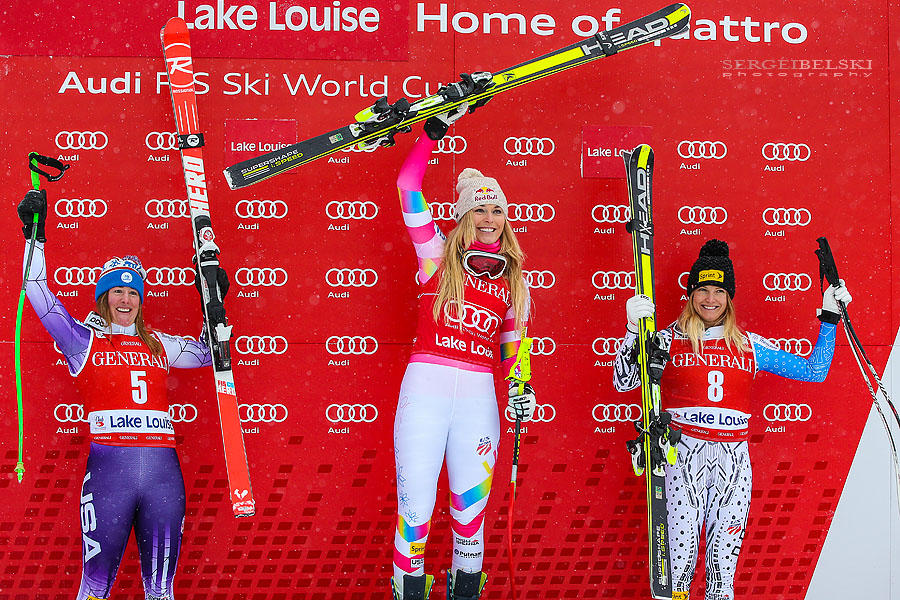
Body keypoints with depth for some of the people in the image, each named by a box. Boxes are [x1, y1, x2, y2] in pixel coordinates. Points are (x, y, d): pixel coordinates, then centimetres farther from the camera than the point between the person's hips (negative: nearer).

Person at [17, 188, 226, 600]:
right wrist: (35, 237, -1)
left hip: (163, 472, 3)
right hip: (108, 469, -3)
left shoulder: (158, 345, 18)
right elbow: (39, 294, 2)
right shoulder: (83, 341, 9)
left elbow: (206, 353, 33)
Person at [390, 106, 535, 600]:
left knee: (471, 509, 8)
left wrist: (519, 387, 4)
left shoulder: (512, 279, 15)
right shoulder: (438, 255, 6)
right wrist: (436, 128, -2)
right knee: (416, 508, -3)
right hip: (424, 389, -3)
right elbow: (408, 186, -1)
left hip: (478, 398, 3)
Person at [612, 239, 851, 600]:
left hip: (734, 459, 3)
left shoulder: (750, 346, 12)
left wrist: (829, 317, 13)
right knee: (680, 555, -7)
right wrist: (634, 330, -17)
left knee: (725, 556, 3)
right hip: (684, 455, -2)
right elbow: (623, 382, -5)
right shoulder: (670, 341, 5)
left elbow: (813, 371, 15)